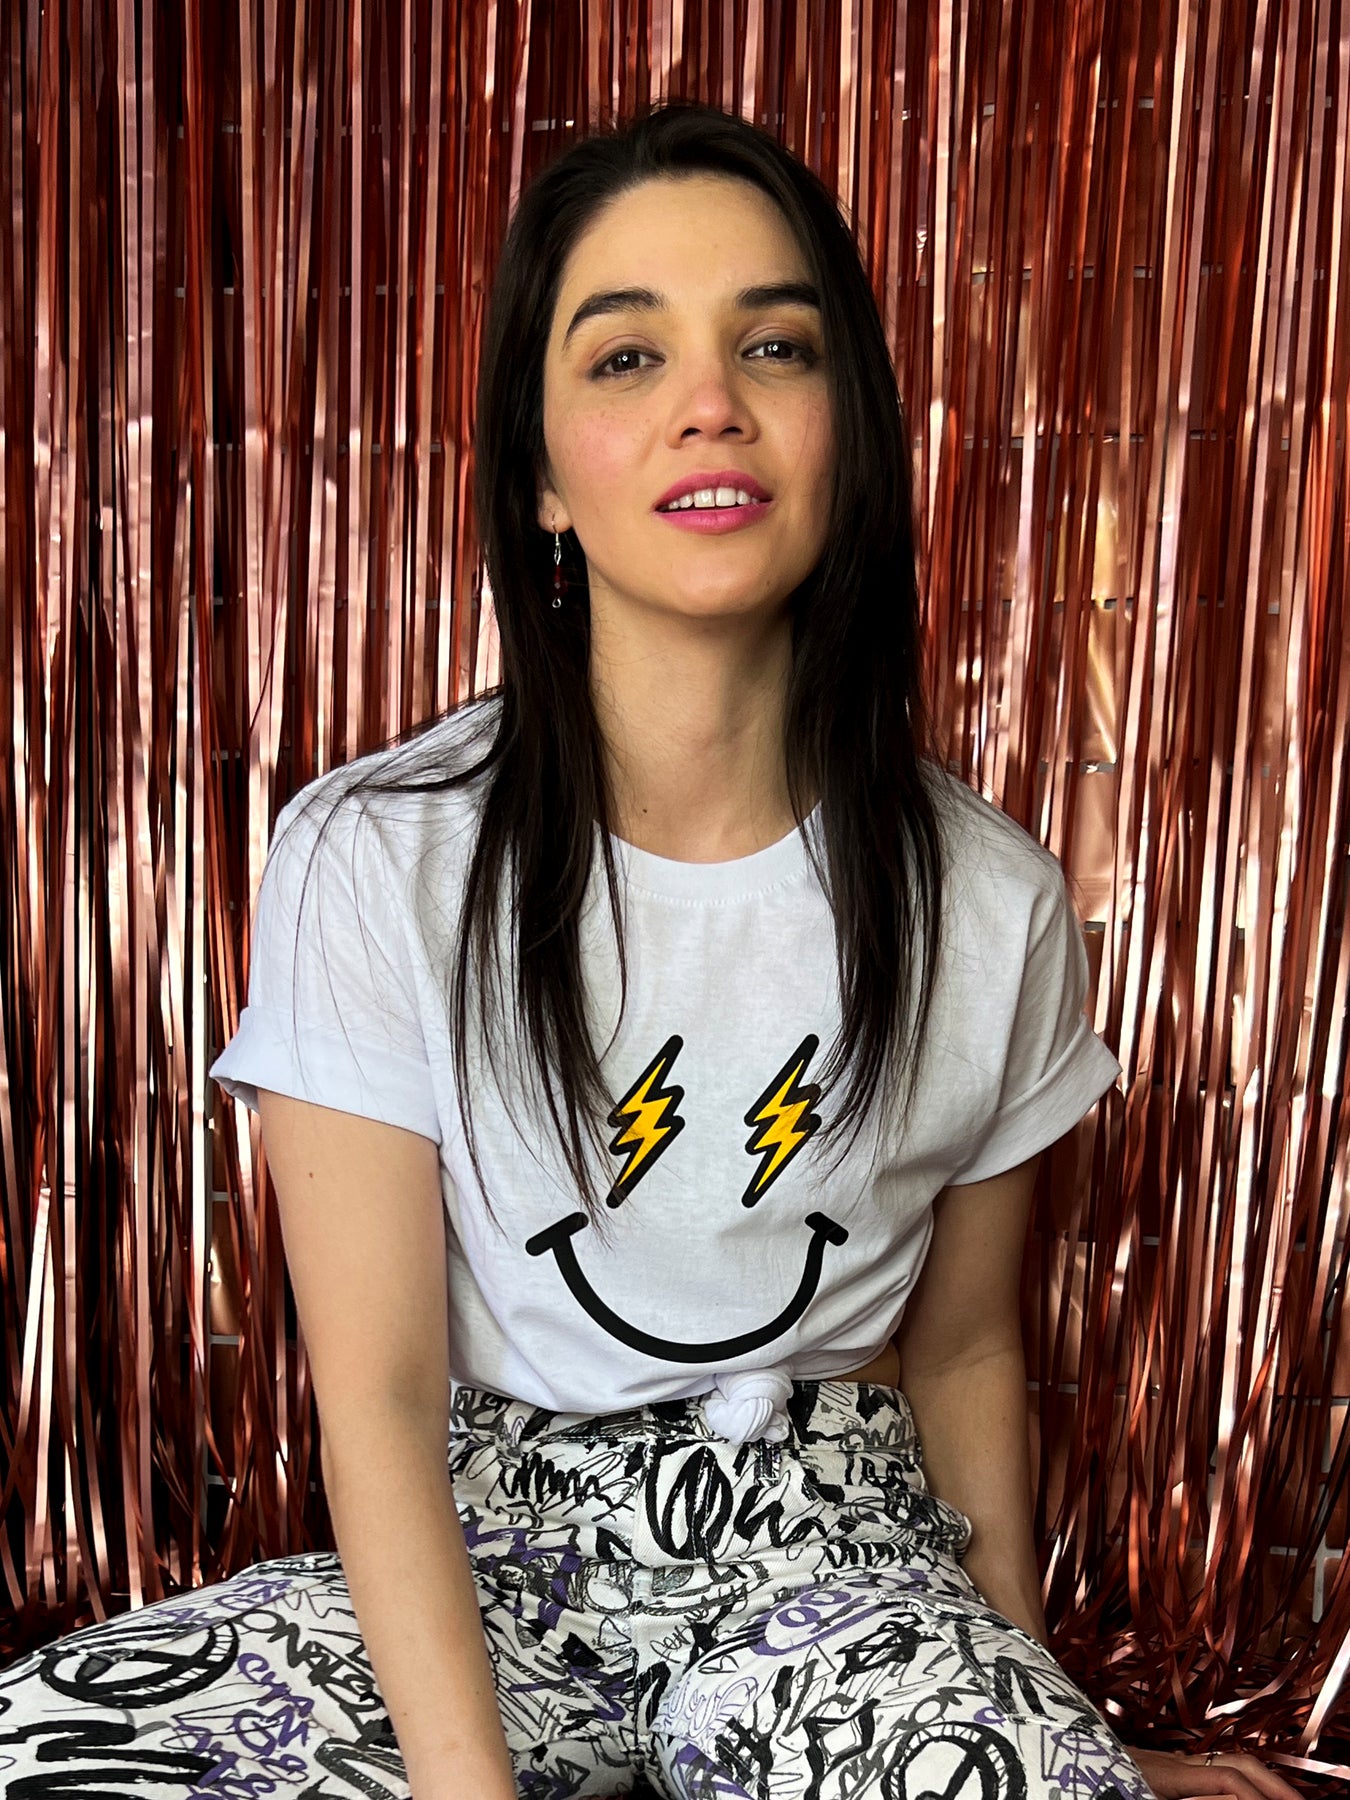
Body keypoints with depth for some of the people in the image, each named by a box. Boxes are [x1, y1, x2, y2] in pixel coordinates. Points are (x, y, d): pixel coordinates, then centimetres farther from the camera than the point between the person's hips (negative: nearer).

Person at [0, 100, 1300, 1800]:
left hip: (831, 1540, 1)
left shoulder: (990, 899, -6)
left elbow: (961, 1349, 7)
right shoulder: (373, 859, -12)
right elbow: (377, 1397, -12)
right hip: (486, 1542, 0)